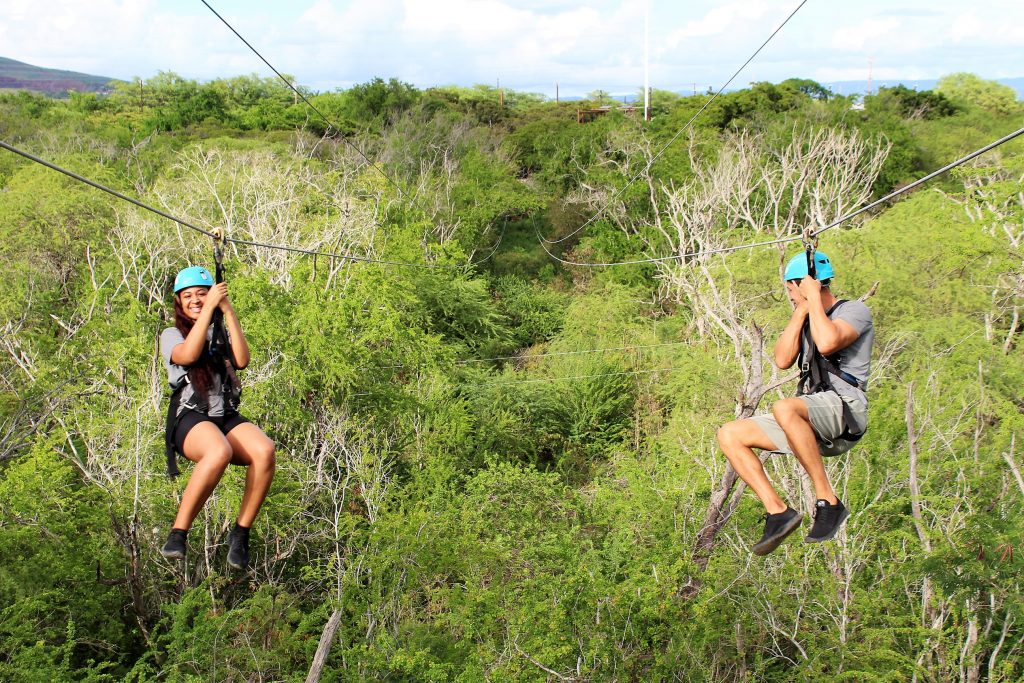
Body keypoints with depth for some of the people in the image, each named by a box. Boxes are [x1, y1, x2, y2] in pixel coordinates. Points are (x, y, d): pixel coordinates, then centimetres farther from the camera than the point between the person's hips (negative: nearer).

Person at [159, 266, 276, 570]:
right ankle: (178, 534, -28)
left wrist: (229, 312, 0)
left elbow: (242, 360, 1)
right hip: (190, 419, -3)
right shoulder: (172, 334, 15)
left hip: (227, 417, 3)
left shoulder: (223, 334, 23)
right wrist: (209, 308, -9)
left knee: (265, 450, -31)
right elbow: (188, 355, -10)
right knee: (219, 452, -39)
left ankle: (240, 534, -19)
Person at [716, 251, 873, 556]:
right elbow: (782, 360, 8)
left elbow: (827, 343, -22)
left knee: (784, 408, -39)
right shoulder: (807, 320, 24)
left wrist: (812, 297, -10)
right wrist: (801, 311, 5)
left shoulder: (854, 311, 1)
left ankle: (828, 502, -29)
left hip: (844, 408, -8)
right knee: (729, 435, -4)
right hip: (811, 422, 8)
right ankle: (778, 511, -10)